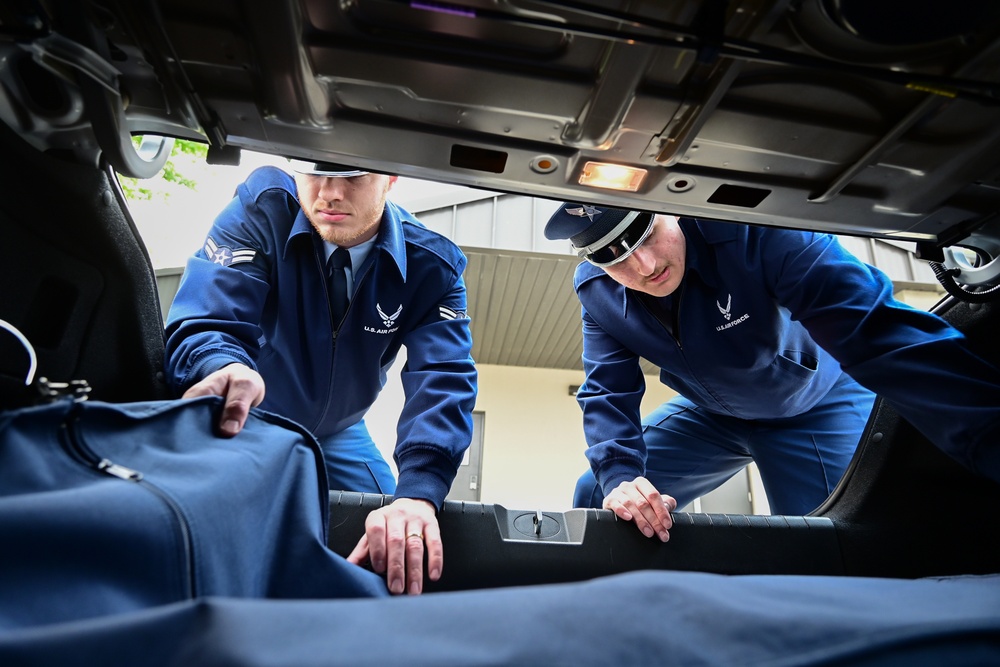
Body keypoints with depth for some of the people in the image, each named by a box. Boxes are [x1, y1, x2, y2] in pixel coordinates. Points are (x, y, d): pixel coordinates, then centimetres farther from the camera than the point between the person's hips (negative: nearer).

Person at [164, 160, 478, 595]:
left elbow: (442, 379, -33)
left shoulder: (432, 265, -21)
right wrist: (224, 369, -59)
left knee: (391, 543, -4)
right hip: (238, 424, 0)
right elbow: (204, 324, -33)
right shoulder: (261, 208, -23)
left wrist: (416, 494, -49)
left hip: (337, 435, 1)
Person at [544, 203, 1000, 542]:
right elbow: (608, 393, -18)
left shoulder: (754, 229, -34)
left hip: (817, 404, -2)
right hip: (709, 414, 3)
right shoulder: (598, 290, -19)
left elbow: (880, 332, -39)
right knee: (596, 496, -3)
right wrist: (619, 478, -35)